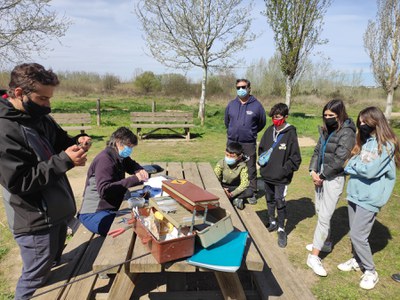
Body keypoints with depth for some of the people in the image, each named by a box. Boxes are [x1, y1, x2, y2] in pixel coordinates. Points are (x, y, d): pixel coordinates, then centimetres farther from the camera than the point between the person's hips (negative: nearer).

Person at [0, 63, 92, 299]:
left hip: (59, 211, 8)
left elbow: (60, 141, 17)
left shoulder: (39, 116, 3)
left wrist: (77, 142, -5)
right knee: (35, 280, 11)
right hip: (35, 222, -8)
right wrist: (64, 161, -27)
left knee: (55, 264, 24)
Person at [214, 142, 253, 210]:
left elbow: (244, 183, -24)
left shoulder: (242, 166, -18)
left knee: (249, 192, -29)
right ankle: (237, 200, -22)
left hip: (235, 188, -1)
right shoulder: (221, 163, -15)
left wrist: (232, 194, -33)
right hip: (223, 187, 1)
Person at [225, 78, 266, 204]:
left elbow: (262, 123, 10)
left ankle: (252, 193, 15)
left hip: (249, 144, -3)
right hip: (232, 142, 3)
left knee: (251, 169, 3)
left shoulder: (256, 105, -4)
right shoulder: (231, 104, 4)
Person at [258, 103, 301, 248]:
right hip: (267, 175, 5)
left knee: (280, 203, 3)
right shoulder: (269, 131, 1)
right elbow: (261, 148, 16)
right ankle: (272, 222, 38)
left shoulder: (290, 134, -13)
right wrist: (261, 161, 5)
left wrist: (284, 170, -15)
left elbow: (295, 158, -11)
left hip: (281, 178, -5)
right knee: (270, 200, 19)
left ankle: (281, 229, 21)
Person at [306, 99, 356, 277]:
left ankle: (314, 257, -2)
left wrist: (322, 176, -11)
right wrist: (313, 171, -4)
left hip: (334, 178, -8)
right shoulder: (326, 130, 10)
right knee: (320, 211, 18)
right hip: (321, 175, 8)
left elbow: (338, 160, -19)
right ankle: (325, 242, 38)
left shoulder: (347, 133, -14)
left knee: (324, 217, -8)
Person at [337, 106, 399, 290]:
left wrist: (350, 167, -6)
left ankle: (371, 272, 15)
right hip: (355, 193, 7)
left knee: (358, 236, -4)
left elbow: (370, 170, -20)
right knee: (354, 233, 16)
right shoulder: (365, 141, 11)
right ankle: (357, 260, 36)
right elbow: (352, 162, 10)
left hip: (370, 198, -7)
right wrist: (353, 166, -12)